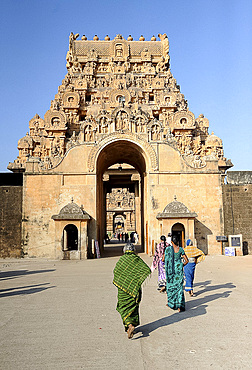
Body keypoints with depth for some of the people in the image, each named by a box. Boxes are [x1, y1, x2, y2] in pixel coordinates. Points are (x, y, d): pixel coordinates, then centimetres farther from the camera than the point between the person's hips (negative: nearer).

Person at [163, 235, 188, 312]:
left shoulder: (168, 249, -8)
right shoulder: (180, 249, -2)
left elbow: (163, 259, -3)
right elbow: (186, 260, 0)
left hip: (170, 269, -1)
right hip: (179, 270, 1)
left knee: (170, 286, 16)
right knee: (179, 286, 5)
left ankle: (171, 303, 26)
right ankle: (180, 305, -4)